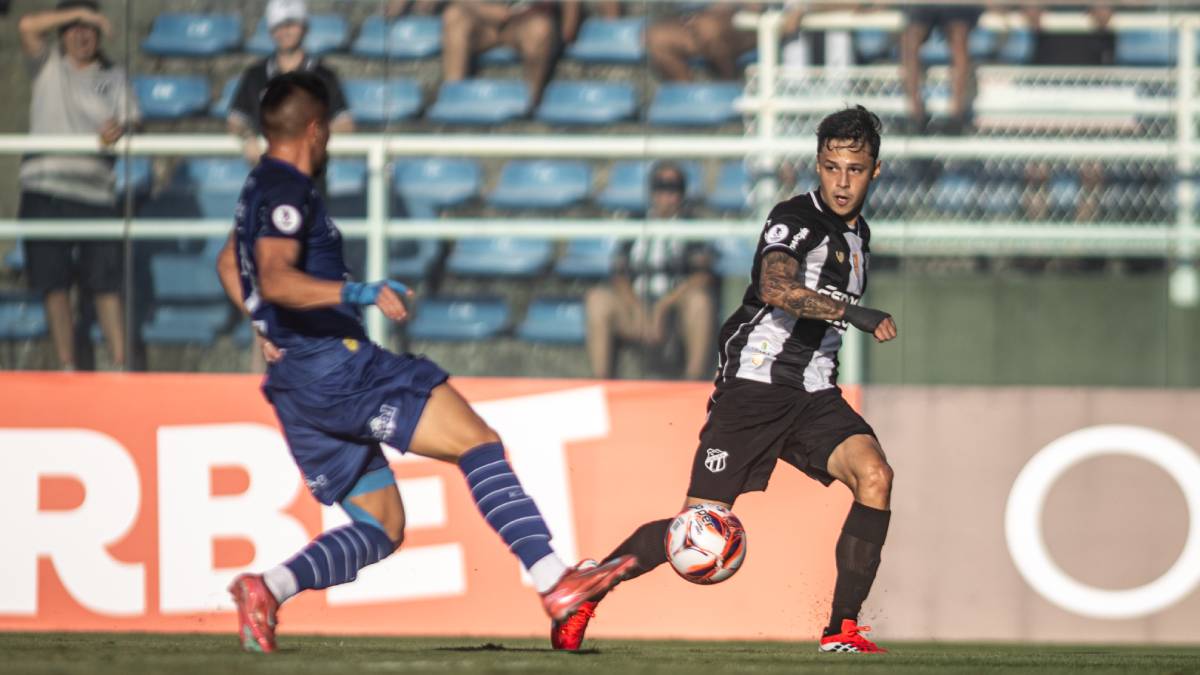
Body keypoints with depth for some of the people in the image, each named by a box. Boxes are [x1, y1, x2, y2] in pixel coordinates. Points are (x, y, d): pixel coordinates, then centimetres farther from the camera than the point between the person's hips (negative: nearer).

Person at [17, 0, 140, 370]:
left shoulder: (113, 77, 13)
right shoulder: (49, 64, 11)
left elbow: (130, 122, 2)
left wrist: (120, 130, -21)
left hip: (95, 192, 0)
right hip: (46, 190, 0)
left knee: (106, 285, -4)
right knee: (55, 285, 1)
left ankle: (119, 365, -1)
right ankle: (66, 367, 8)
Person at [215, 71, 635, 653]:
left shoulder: (262, 189, 20)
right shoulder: (286, 192, -11)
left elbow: (228, 264, 38)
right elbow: (276, 279, -27)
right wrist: (361, 293, -32)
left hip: (300, 383, 10)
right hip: (337, 367, -10)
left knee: (380, 527, 12)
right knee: (478, 442, -12)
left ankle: (267, 588, -6)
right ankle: (554, 583, -22)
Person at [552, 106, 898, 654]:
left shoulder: (858, 233, 17)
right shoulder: (796, 219, -10)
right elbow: (775, 288, -30)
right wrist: (853, 313, -30)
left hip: (814, 394, 6)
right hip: (753, 386, -6)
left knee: (874, 475, -21)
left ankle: (843, 630, -18)